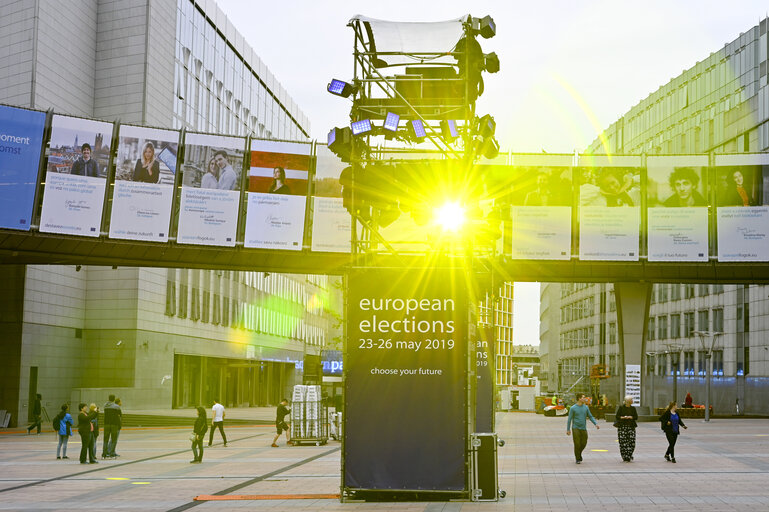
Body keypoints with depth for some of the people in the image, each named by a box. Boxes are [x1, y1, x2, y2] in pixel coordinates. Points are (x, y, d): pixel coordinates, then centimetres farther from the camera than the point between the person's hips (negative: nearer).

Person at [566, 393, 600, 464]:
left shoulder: (586, 407, 6)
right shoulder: (573, 408, -6)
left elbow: (590, 417, 11)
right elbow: (569, 419, -2)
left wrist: (596, 424, -4)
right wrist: (568, 429, -4)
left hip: (584, 429, 4)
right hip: (576, 429, -4)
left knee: (584, 443, 5)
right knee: (577, 444, -7)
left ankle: (578, 453, 32)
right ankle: (578, 459, 3)